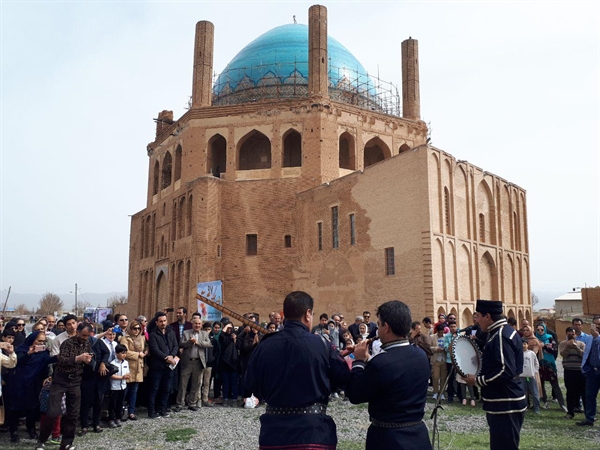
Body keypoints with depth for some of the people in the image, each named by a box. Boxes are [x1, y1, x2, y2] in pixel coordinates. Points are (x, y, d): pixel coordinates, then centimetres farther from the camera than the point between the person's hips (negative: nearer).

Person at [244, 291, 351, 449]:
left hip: (274, 432, 3)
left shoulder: (264, 346, -5)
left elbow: (251, 385, 6)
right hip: (312, 432, -3)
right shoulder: (321, 345, -12)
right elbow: (344, 378, -1)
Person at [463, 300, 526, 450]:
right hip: (504, 404, 10)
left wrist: (477, 380, -19)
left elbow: (506, 371, -27)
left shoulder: (501, 335, -20)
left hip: (506, 406, -10)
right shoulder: (501, 332, 12)